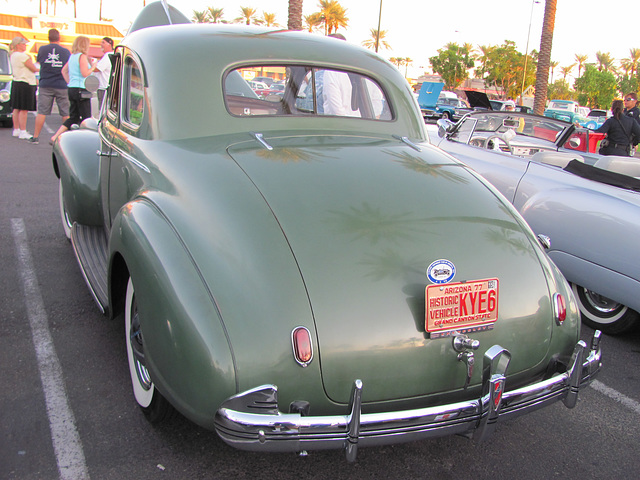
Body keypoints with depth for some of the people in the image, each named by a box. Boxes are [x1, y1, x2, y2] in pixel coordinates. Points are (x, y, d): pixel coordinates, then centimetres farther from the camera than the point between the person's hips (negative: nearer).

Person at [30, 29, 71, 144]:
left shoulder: (42, 49, 1)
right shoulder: (65, 51, -2)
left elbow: (39, 62, 16)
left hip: (45, 85, 1)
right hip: (62, 86, -1)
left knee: (41, 112, 3)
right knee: (66, 113, 5)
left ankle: (35, 136, 5)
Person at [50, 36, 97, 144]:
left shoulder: (72, 56, 16)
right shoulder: (82, 56, -10)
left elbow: (64, 71, 22)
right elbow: (85, 73, -19)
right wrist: (93, 67, -3)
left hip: (72, 89, 9)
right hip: (81, 90, -9)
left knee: (73, 117, 10)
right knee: (86, 118, -2)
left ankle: (55, 137, 5)